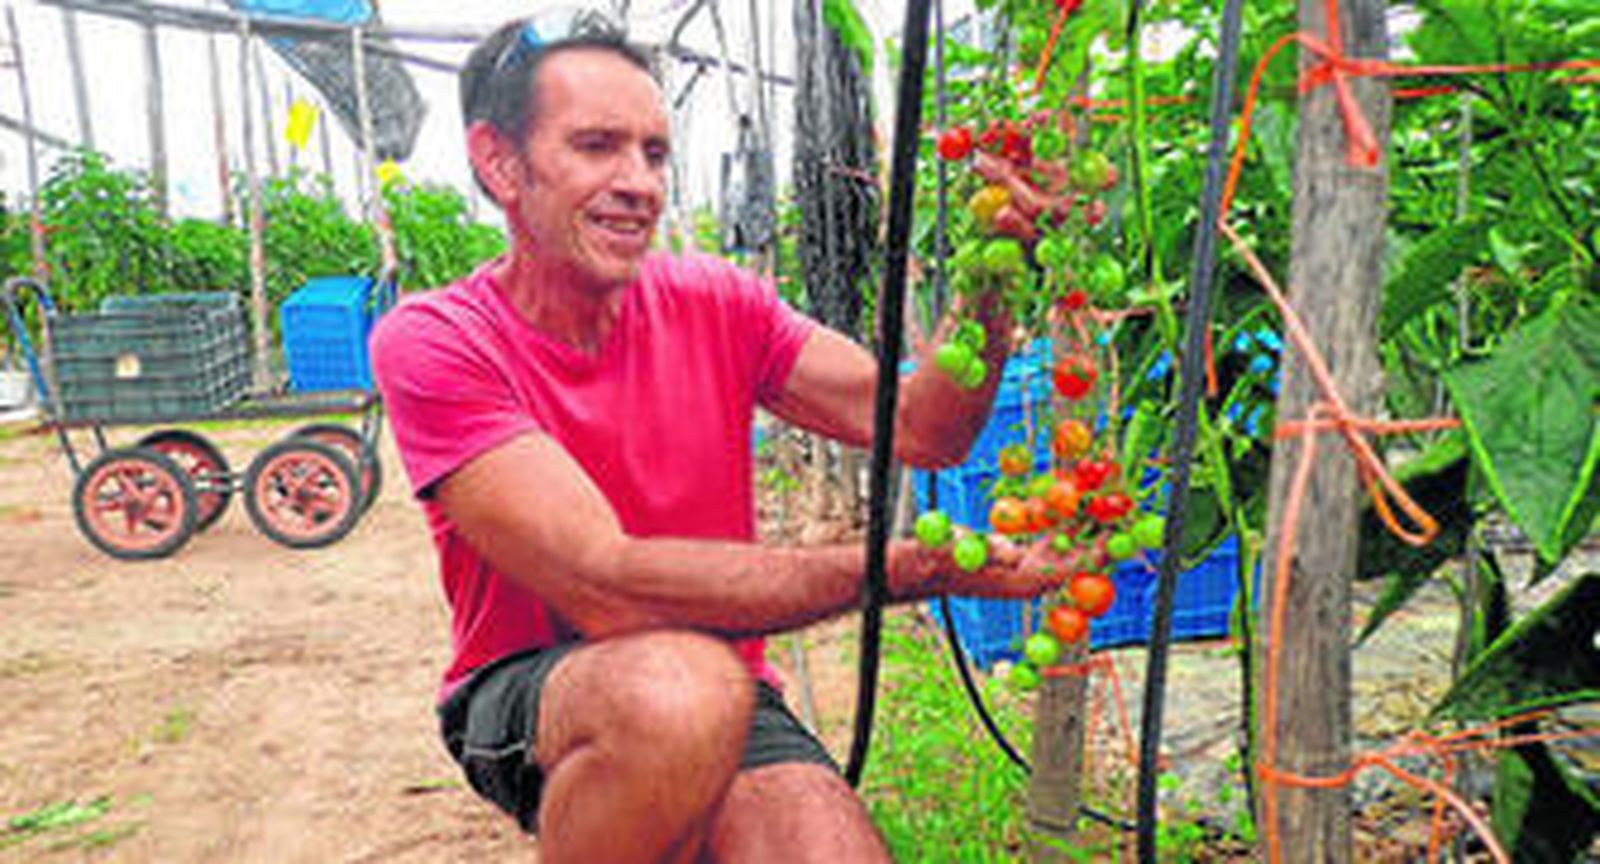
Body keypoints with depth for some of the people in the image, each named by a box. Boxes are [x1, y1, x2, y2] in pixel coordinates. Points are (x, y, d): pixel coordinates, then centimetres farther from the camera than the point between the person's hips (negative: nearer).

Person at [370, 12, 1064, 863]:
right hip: (525, 697, -3)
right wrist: (905, 567, -27)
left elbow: (919, 430, -8)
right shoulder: (430, 341, -15)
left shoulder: (714, 302, -2)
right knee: (680, 686, -36)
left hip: (720, 695, 4)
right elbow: (604, 586, -26)